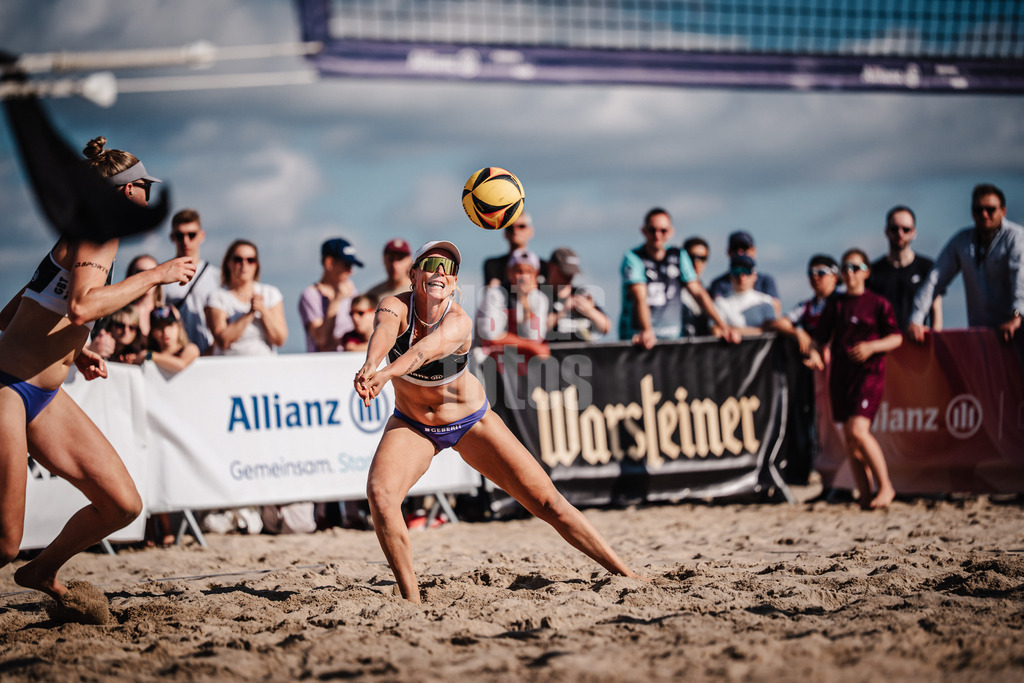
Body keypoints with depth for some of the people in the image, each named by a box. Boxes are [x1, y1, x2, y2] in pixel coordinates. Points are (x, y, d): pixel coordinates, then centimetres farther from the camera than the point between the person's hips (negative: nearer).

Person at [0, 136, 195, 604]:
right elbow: (81, 307, -29)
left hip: (45, 397, 10)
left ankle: (42, 571, 25)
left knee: (123, 504, 3)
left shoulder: (83, 239, 19)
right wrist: (155, 276, -19)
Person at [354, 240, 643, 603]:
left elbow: (427, 348, -48)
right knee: (379, 493, -26)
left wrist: (386, 373, -68)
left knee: (547, 501, -3)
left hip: (471, 421, -1)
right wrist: (370, 365, -68)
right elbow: (384, 332, -44)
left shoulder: (459, 321, -26)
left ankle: (627, 575, 8)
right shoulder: (395, 306, -20)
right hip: (411, 425, 1)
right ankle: (411, 598, -14)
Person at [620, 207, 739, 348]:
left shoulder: (679, 257, 12)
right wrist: (647, 332, -32)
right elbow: (640, 298, -16)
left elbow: (698, 293, 9)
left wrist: (723, 326, -1)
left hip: (672, 337, 4)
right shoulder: (632, 258, -3)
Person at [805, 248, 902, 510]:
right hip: (840, 375, 5)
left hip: (869, 373, -5)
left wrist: (871, 347, -17)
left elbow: (896, 338, -2)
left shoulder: (878, 303, 1)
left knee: (858, 430, -20)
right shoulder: (835, 305, 12)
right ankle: (866, 495, 10)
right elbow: (821, 337, 15)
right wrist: (814, 353, -6)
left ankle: (885, 486, -7)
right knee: (849, 439, 3)